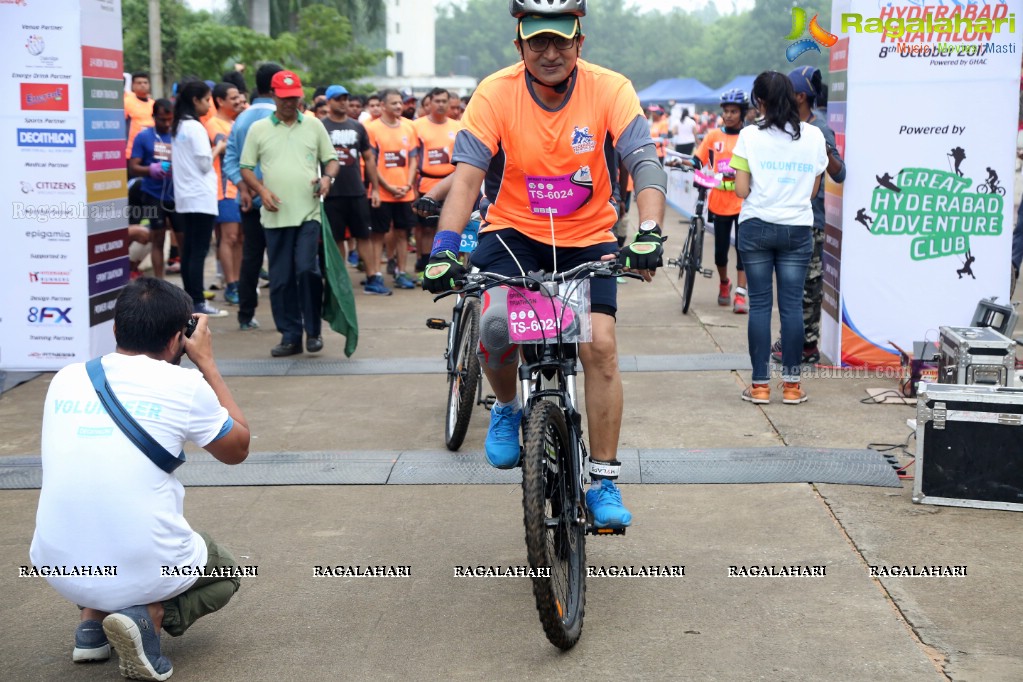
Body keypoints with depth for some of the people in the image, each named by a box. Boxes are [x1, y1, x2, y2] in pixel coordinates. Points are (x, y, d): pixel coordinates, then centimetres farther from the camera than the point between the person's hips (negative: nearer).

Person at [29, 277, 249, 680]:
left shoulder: (65, 380, 5)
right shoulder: (185, 386, -7)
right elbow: (238, 450, 11)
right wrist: (206, 362, 16)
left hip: (60, 571, 5)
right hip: (146, 572, -5)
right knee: (225, 573, 28)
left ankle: (92, 619, 15)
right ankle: (150, 616, -1)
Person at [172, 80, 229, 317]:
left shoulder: (178, 127, 14)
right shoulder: (195, 128, -13)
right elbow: (205, 163, -13)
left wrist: (214, 149, 11)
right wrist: (218, 148, 2)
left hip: (184, 198, 9)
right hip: (201, 197, -9)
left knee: (188, 250, 10)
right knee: (199, 251, -7)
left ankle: (190, 299, 14)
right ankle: (198, 303, -7)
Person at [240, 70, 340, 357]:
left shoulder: (314, 126, 10)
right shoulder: (258, 129, 8)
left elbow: (331, 160, 15)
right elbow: (246, 167, 10)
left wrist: (327, 177, -7)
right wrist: (261, 190, -7)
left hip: (309, 212, -1)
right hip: (275, 215, 1)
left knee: (307, 269, -13)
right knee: (280, 279, 3)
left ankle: (313, 330, 2)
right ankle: (290, 335, 12)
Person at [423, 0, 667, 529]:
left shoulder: (610, 90, -14)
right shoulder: (496, 94, -15)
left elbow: (646, 163, -22)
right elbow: (467, 173, -22)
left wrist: (649, 233, -39)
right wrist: (444, 248, -36)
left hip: (588, 238, 1)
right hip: (513, 232, 0)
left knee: (600, 344, -14)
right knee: (496, 324, -26)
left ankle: (603, 482, 0)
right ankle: (507, 408, 8)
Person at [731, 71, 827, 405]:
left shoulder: (750, 136, -4)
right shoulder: (814, 136, 3)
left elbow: (741, 190, -5)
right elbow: (813, 190, 7)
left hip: (756, 227, -1)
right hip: (797, 228, 1)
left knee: (760, 303, 4)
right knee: (791, 305, 4)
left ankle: (760, 384, 5)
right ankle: (791, 384, 7)